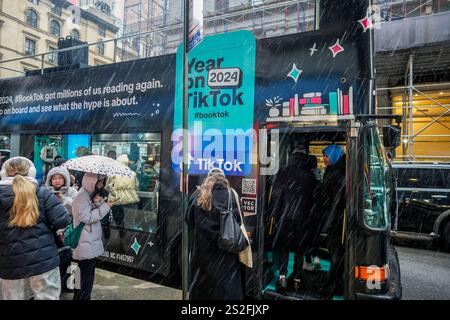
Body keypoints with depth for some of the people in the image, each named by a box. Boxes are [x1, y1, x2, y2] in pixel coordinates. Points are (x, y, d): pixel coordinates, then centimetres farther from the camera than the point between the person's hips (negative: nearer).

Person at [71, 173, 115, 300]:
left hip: (91, 243, 9)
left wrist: (99, 203, -8)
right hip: (86, 245, -9)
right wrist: (105, 206, -20)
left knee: (84, 277, 19)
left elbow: (97, 214, 11)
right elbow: (87, 218, -22)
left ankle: (78, 297, 31)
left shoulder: (92, 194, 11)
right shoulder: (82, 196, -17)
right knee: (86, 280, -2)